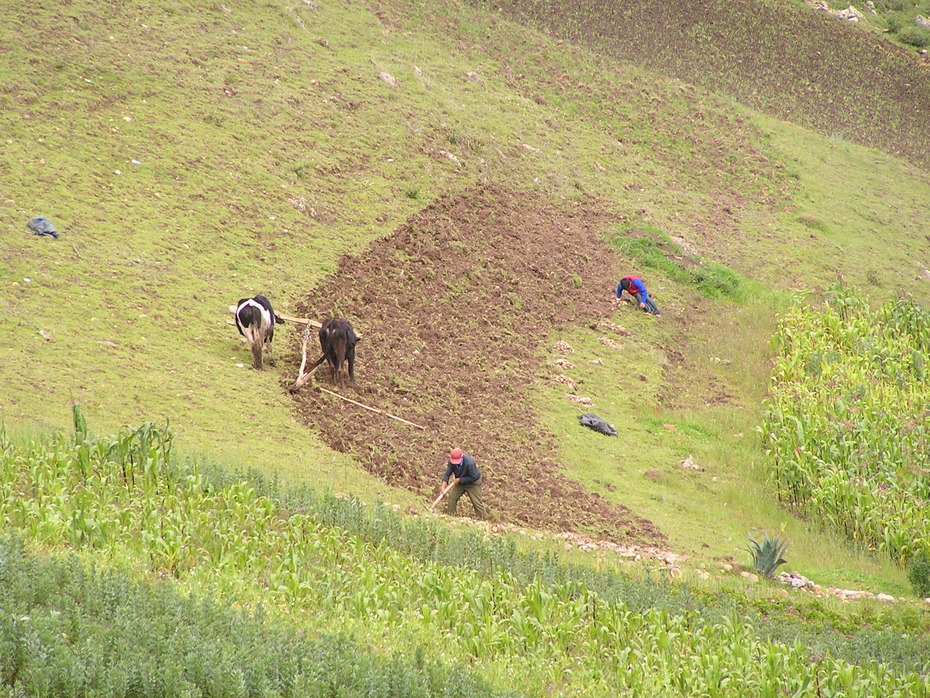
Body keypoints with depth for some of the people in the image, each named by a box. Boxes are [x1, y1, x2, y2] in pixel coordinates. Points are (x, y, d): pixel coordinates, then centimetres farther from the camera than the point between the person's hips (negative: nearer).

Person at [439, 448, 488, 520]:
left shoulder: (469, 463, -37)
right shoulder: (451, 462, -21)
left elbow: (473, 477, -27)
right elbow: (447, 474, -18)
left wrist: (460, 480, -25)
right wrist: (443, 487, -29)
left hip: (473, 482, -5)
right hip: (460, 482, 5)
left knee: (477, 502, -7)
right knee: (452, 497, 2)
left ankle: (484, 519, -1)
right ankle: (449, 515, 17)